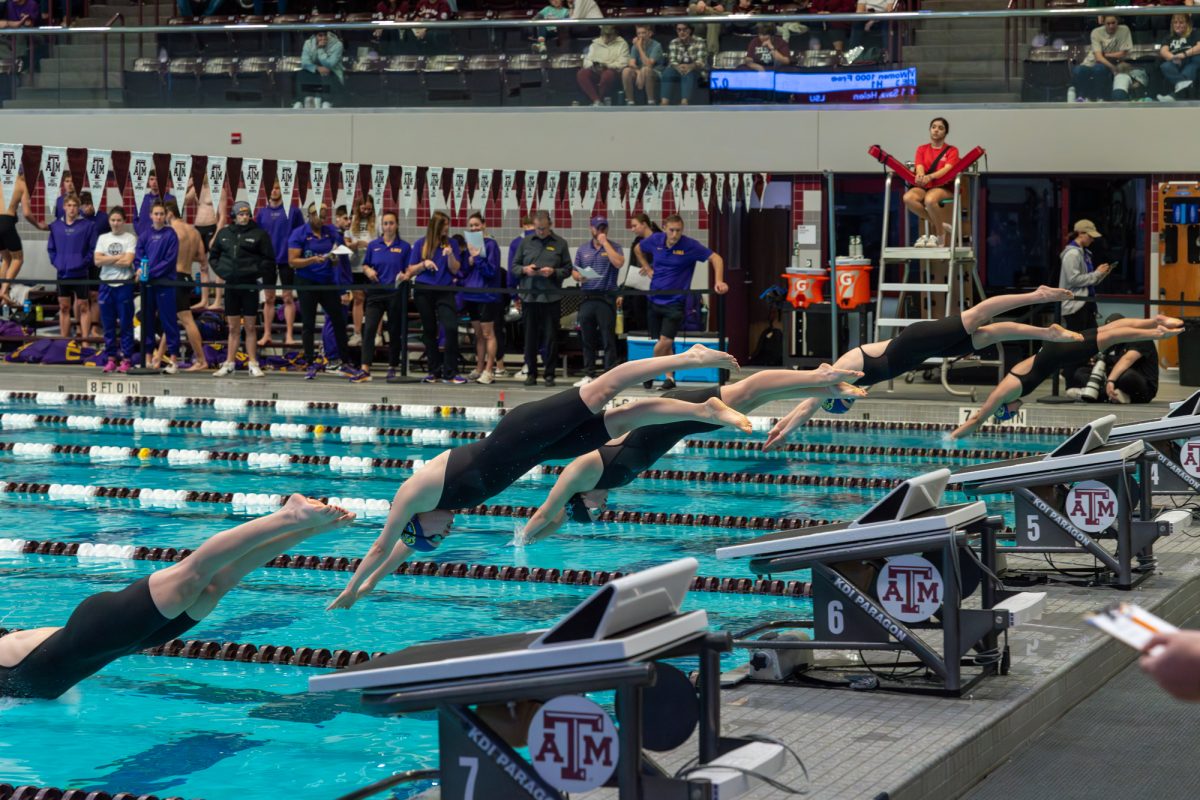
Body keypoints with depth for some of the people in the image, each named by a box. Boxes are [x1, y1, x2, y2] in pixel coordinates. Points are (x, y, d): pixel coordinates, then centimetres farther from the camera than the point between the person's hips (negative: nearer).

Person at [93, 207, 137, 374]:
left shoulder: (130, 238, 0)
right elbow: (97, 260, -1)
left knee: (125, 324, -2)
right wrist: (118, 257, -7)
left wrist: (108, 260, -5)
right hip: (106, 284, 4)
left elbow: (127, 261, -12)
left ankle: (126, 359, 3)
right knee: (108, 324, 6)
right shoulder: (103, 238, 11)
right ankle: (110, 359, 13)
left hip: (124, 285, -4)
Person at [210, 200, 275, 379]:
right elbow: (213, 255, 19)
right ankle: (229, 364, 11)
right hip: (230, 285, 3)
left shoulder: (259, 234, -1)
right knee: (233, 328, 8)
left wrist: (255, 271, -12)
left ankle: (253, 364, 5)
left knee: (250, 327, 1)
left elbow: (269, 261, -1)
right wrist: (220, 270, 4)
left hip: (250, 286, -3)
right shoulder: (223, 233, 9)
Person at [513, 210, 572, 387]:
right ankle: (531, 373, 14)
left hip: (551, 297, -2)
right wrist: (524, 270, -8)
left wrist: (553, 272, -13)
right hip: (529, 296, 2)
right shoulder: (526, 243, 10)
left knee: (551, 337, 1)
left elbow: (567, 269, 4)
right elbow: (513, 268, 12)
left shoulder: (560, 243, 5)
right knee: (530, 337, 6)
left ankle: (549, 374, 9)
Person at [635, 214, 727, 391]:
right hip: (655, 300, 4)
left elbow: (716, 258, -12)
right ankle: (669, 377, 22)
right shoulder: (654, 240, -1)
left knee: (665, 342, -13)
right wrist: (647, 268, 11)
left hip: (675, 302, -4)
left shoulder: (690, 245, -13)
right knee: (664, 343, 9)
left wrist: (718, 281, -25)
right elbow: (638, 249, 21)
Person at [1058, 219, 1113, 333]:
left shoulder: (1084, 253, 14)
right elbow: (1073, 279, -20)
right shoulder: (1072, 253, -13)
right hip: (1075, 304, -9)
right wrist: (1097, 273, -14)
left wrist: (1103, 274, 3)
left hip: (1086, 302, 9)